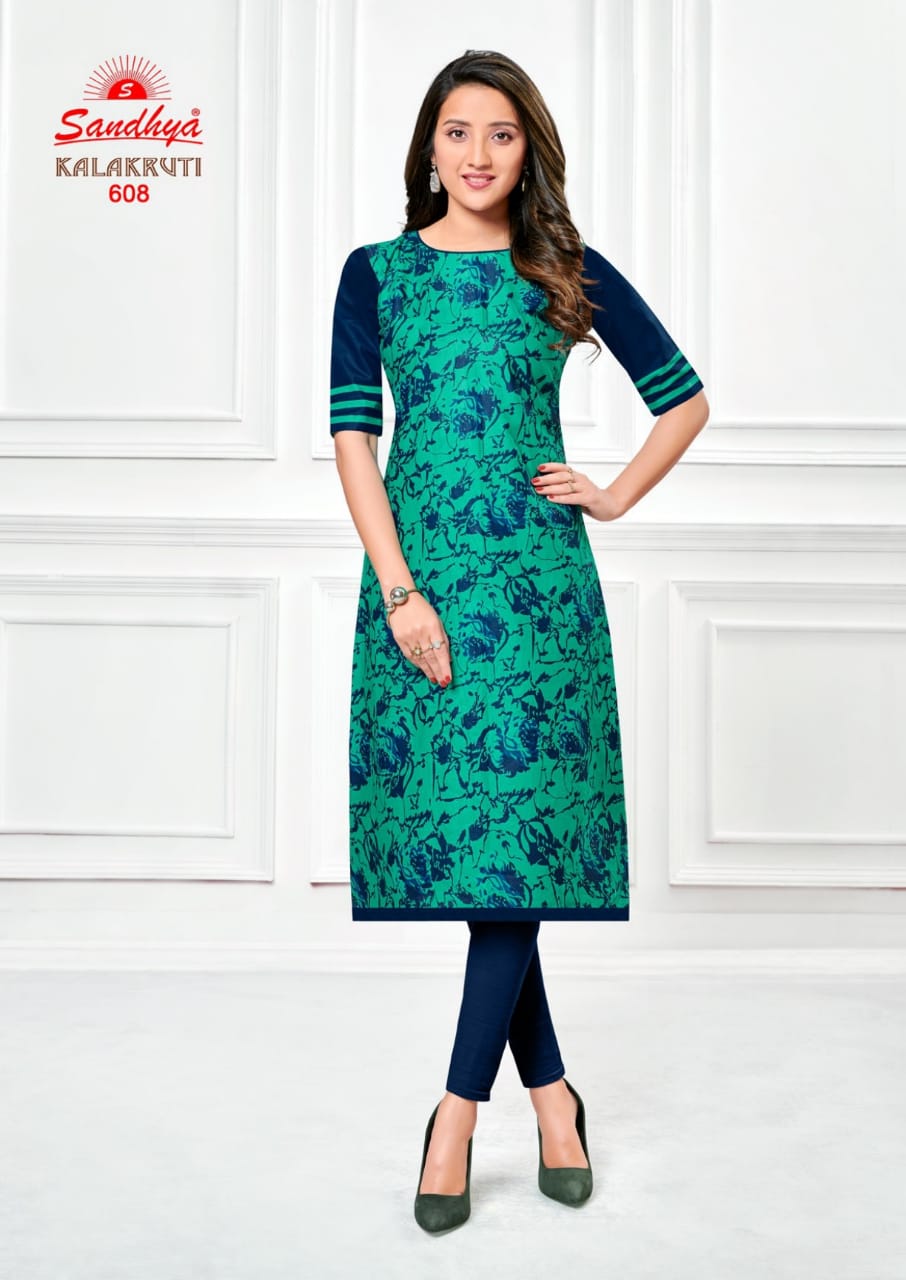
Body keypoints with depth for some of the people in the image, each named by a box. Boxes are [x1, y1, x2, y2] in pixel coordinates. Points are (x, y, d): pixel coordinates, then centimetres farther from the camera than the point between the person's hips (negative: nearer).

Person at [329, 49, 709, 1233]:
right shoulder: (375, 272, 9)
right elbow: (353, 436, -1)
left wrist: (617, 496, 4)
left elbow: (686, 398, 16)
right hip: (416, 569, 1)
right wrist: (401, 591, -10)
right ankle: (551, 1088, 18)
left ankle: (460, 1105, 4)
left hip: (538, 569, 0)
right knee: (451, 823, 2)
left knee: (520, 820, -8)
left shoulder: (570, 274, 9)